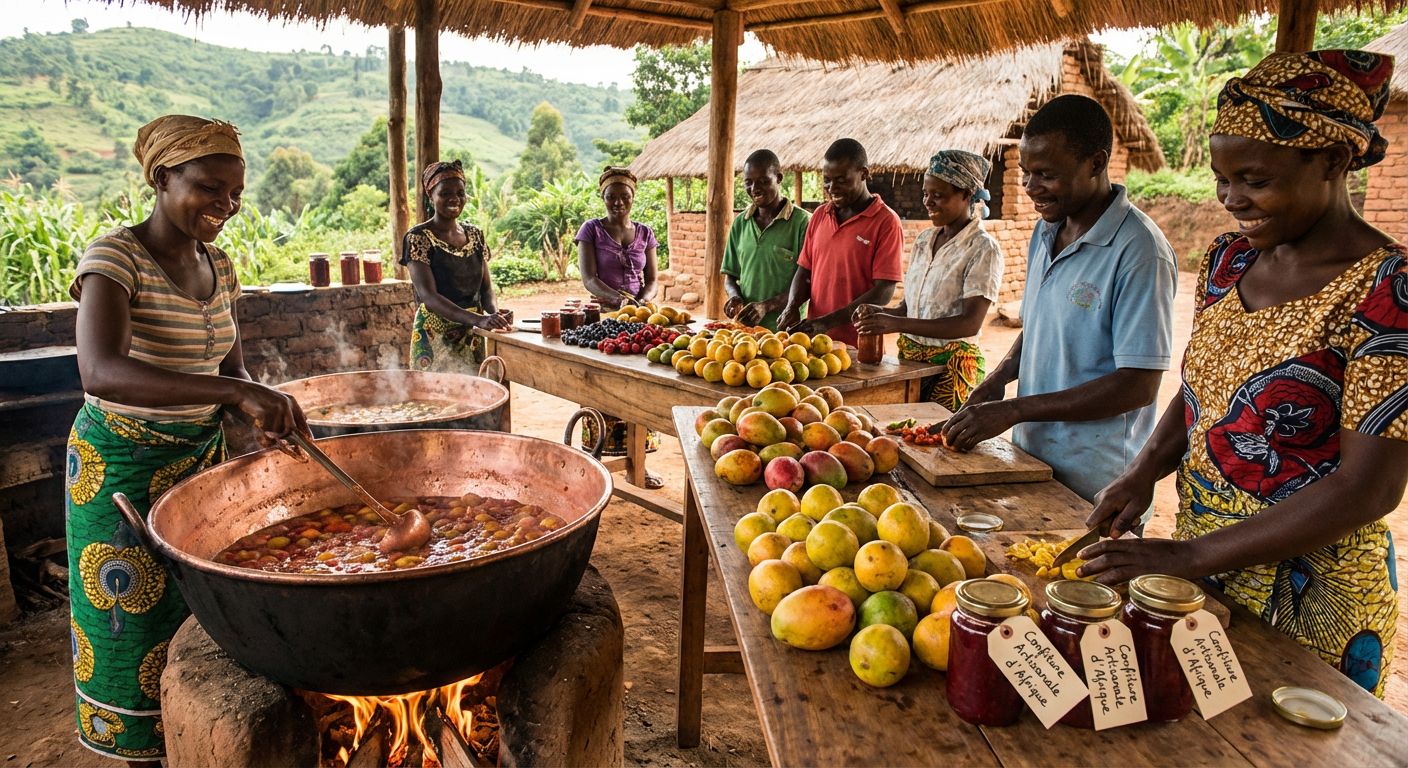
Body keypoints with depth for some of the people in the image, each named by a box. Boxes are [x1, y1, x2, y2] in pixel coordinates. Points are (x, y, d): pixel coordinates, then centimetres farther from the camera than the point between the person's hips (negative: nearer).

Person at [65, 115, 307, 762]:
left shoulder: (218, 266, 2)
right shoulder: (116, 257, -19)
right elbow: (100, 372, -37)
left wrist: (261, 414, -11)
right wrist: (239, 393, -47)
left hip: (201, 455, 6)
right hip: (123, 465, -6)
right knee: (134, 619, 8)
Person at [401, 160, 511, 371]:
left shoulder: (475, 234, 9)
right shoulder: (417, 238, -8)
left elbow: (486, 287, 10)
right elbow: (428, 295, -18)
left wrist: (494, 312, -13)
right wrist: (478, 319, -30)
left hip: (473, 339, 5)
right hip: (435, 339, -5)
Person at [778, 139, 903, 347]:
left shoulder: (886, 221, -9)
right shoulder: (819, 216, 10)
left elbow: (883, 292, -14)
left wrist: (828, 322, -21)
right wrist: (793, 306, -6)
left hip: (859, 345, -5)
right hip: (814, 338, 5)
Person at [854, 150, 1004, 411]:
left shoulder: (983, 249, -11)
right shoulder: (924, 240, 10)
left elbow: (971, 323, -20)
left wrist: (898, 323, -27)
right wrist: (881, 313, -7)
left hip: (950, 365, -6)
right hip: (909, 357, 6)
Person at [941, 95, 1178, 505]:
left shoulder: (1139, 251, -20)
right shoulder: (1046, 232, 6)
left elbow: (1138, 386, -22)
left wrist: (1013, 411, -22)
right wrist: (999, 378, 0)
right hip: (1030, 456, 7)